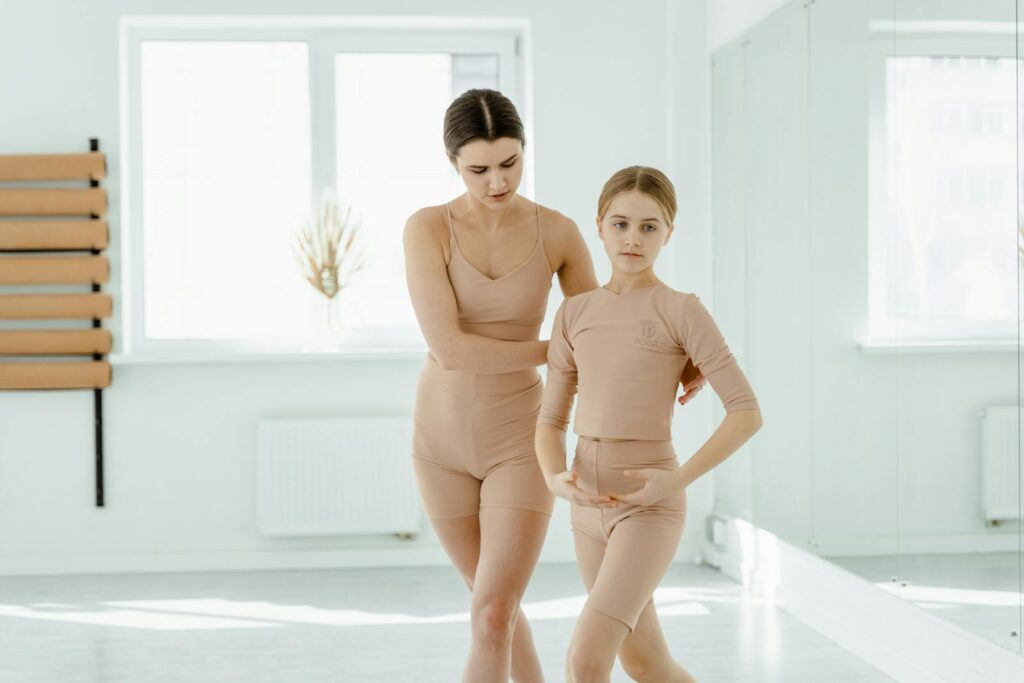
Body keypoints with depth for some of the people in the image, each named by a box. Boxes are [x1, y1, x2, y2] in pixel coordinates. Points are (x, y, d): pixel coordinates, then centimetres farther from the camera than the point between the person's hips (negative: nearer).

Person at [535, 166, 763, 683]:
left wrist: (676, 481, -18)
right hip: (592, 511, 6)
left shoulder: (682, 311, -7)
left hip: (651, 510, -6)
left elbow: (747, 412, -10)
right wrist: (556, 480, -11)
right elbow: (551, 420, 9)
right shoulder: (575, 315, 7)